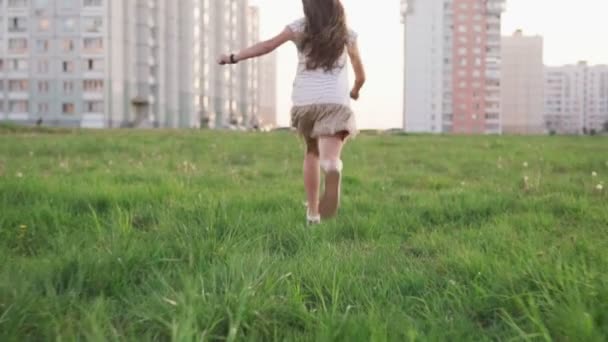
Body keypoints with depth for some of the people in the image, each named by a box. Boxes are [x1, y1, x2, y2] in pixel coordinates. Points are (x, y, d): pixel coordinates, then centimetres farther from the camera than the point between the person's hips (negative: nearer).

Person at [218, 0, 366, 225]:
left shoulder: (300, 27, 10)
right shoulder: (346, 34, 14)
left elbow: (268, 45, -1)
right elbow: (361, 76, 20)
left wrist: (234, 58, 5)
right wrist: (355, 91, 41)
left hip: (304, 102, 2)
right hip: (335, 103, -1)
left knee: (312, 152, 23)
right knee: (330, 157, -14)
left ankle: (312, 211, 22)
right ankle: (332, 166, -53)